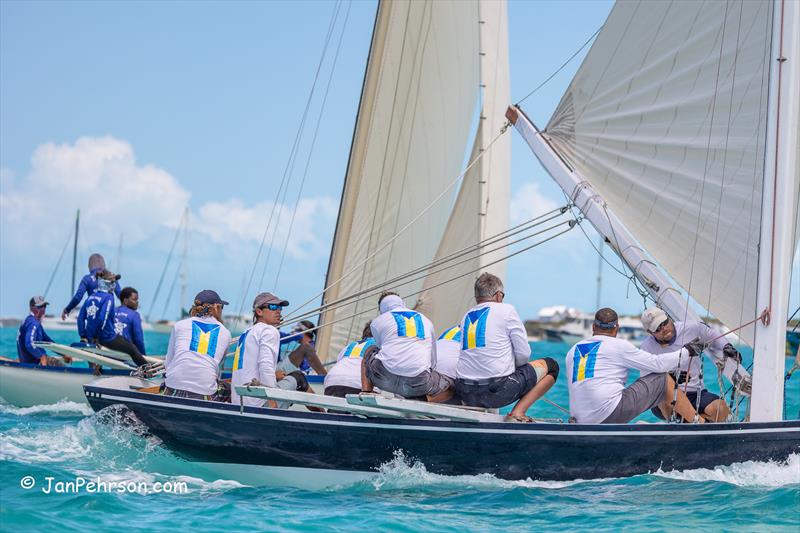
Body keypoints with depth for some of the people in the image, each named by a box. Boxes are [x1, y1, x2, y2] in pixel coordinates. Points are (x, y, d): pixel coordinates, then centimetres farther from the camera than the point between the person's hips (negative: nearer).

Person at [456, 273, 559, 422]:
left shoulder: (466, 316, 16)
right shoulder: (506, 310, -1)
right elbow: (523, 354, -3)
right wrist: (512, 365, 17)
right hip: (497, 391, -6)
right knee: (551, 366, 12)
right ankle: (517, 413, -3)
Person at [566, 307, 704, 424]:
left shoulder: (572, 351, 20)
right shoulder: (618, 345, 4)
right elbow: (657, 363, 4)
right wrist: (686, 351, 18)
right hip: (611, 411, -6)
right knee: (664, 379, 6)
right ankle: (699, 424, 11)